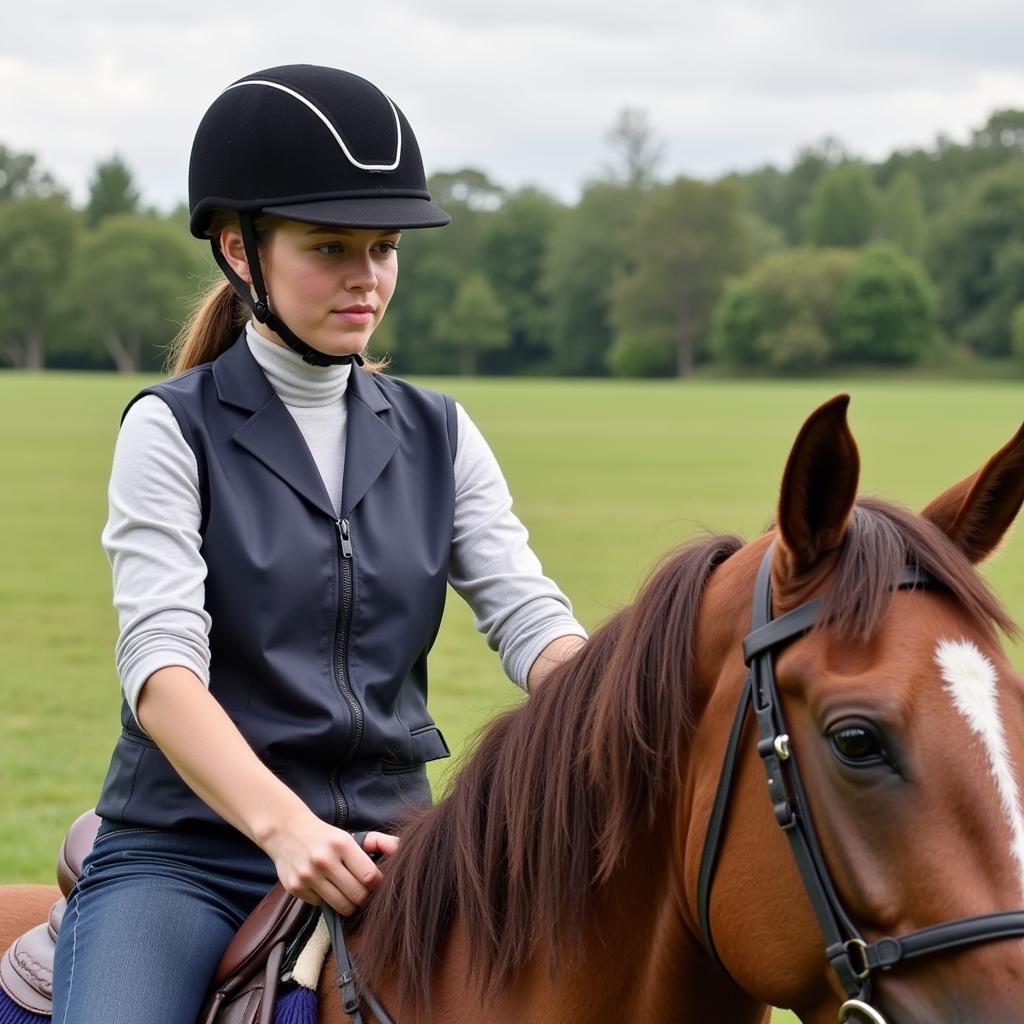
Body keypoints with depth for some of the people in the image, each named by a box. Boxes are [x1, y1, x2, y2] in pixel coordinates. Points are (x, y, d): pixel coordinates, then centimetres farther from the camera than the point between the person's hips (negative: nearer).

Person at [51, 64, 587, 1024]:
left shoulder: (438, 437, 11)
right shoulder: (172, 430, -2)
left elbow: (528, 618, -2)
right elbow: (162, 664, -16)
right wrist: (283, 825, -33)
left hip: (384, 850, 4)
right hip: (187, 849, -3)